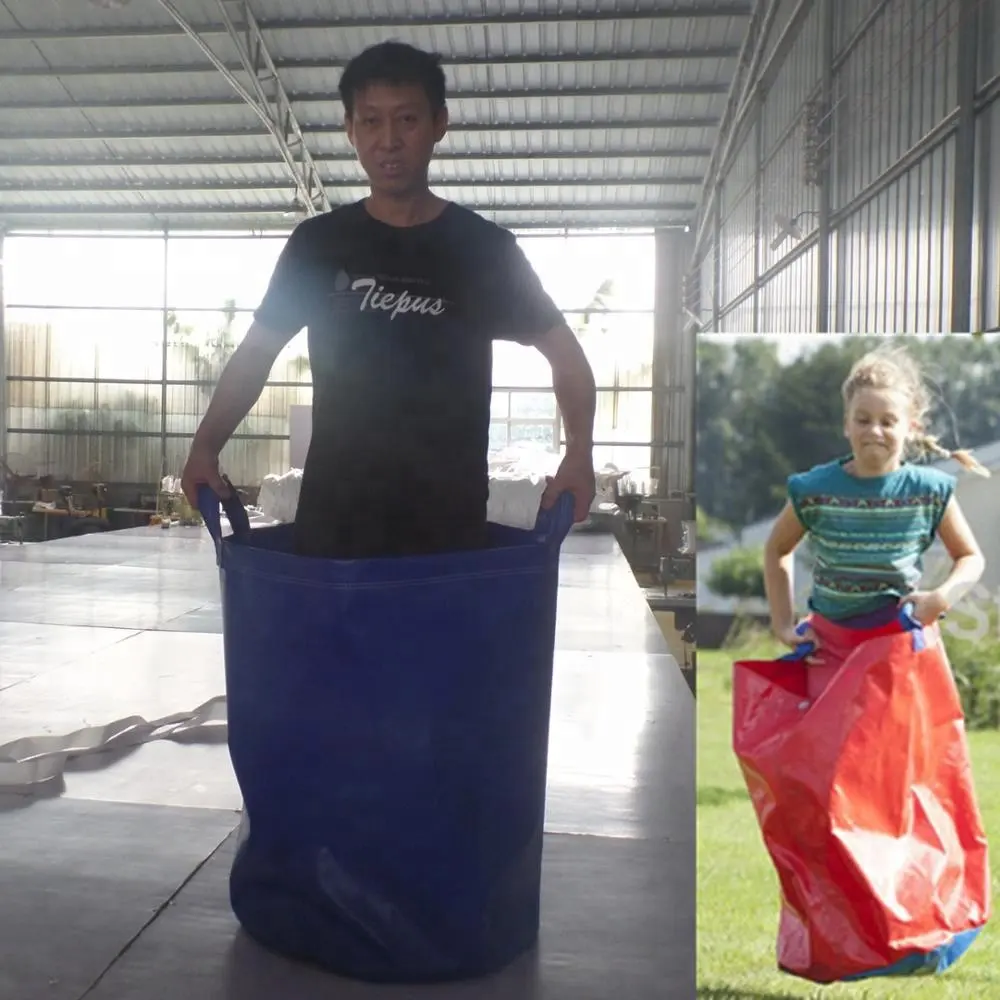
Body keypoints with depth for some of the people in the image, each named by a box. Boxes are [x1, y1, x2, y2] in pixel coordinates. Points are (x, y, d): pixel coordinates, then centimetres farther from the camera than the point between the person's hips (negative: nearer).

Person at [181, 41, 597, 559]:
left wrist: (578, 453, -9)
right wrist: (205, 445, -3)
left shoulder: (485, 249, 2)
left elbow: (565, 353, 7)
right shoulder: (317, 244, 6)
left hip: (449, 521, -1)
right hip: (333, 516, 1)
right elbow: (255, 353, 12)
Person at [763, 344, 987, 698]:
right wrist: (783, 624, 0)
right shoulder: (814, 490, -10)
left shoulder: (930, 491, -9)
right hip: (831, 643, 0)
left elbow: (971, 558, 3)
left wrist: (943, 596, -18)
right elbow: (777, 549, 5)